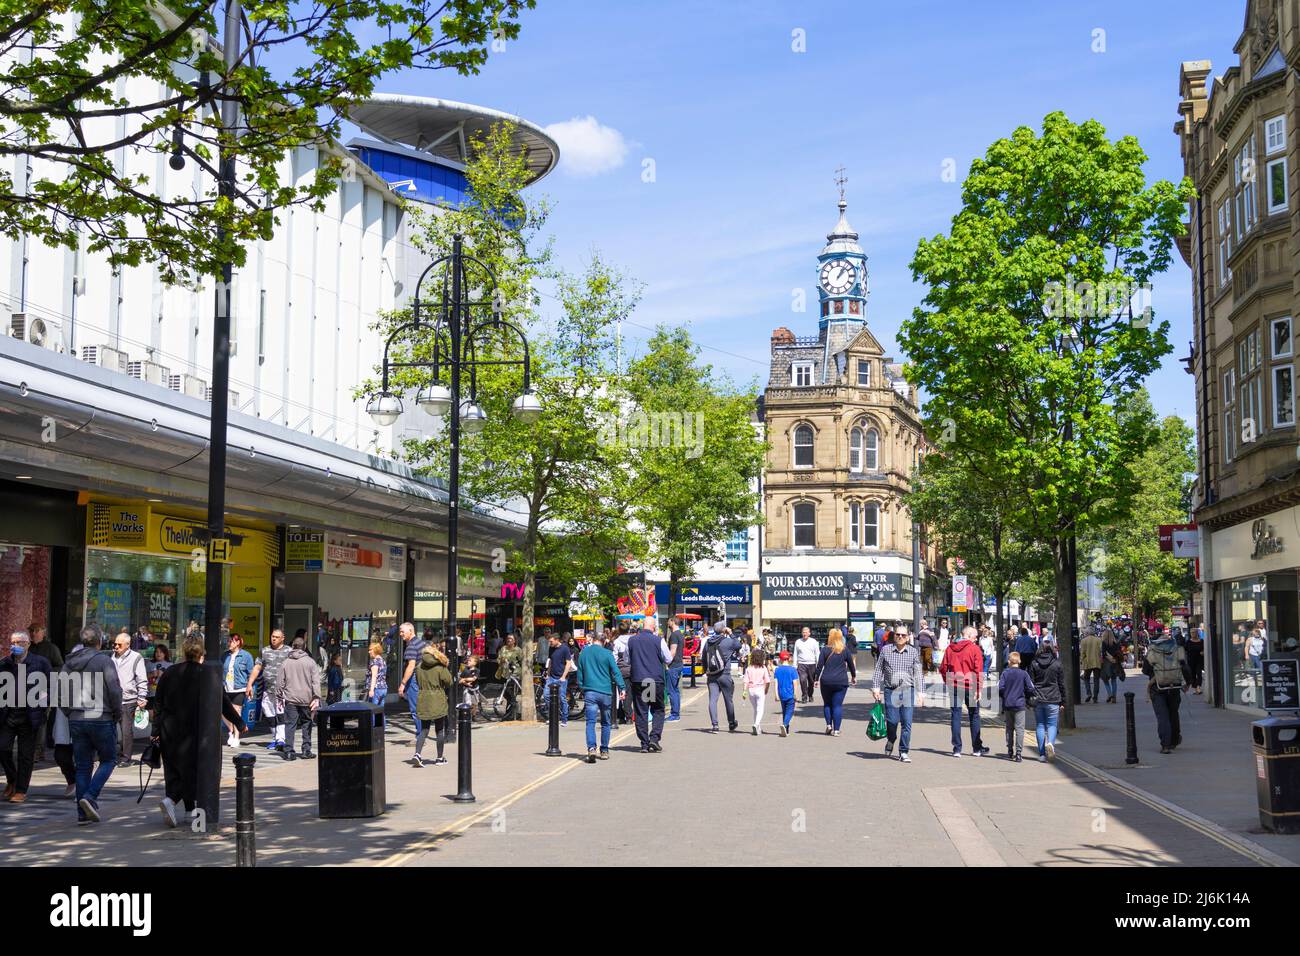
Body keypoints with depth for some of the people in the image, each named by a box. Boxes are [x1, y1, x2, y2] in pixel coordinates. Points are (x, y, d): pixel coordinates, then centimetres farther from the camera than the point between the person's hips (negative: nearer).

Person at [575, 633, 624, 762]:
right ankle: (604, 751, 18)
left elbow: (579, 674, 14)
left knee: (590, 722, -6)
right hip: (605, 692, -1)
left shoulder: (583, 653, 7)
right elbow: (616, 672, -6)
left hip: (590, 692, 1)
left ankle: (591, 748, -26)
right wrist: (621, 688, -3)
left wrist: (582, 689, 23)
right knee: (605, 723, 13)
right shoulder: (607, 653, -3)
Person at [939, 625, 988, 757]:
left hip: (954, 687, 3)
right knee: (974, 717, 11)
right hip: (970, 687, -3)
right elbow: (978, 670, -12)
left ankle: (957, 749, 4)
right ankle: (977, 748, 18)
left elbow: (943, 668, 5)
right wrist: (978, 689, -8)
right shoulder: (974, 649, -7)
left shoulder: (950, 648, 4)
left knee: (956, 716, 6)